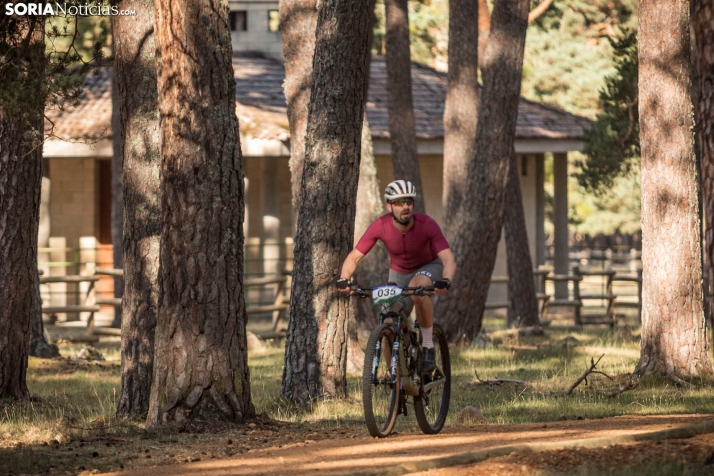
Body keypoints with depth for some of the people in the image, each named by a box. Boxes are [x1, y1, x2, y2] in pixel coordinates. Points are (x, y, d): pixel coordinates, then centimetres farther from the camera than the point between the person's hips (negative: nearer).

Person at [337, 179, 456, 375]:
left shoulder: (426, 225, -31)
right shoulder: (380, 226, -26)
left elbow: (448, 259, -37)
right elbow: (354, 257, -21)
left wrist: (445, 281, -58)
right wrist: (344, 280, -41)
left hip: (429, 267, -3)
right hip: (399, 273, 3)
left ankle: (428, 348, -23)